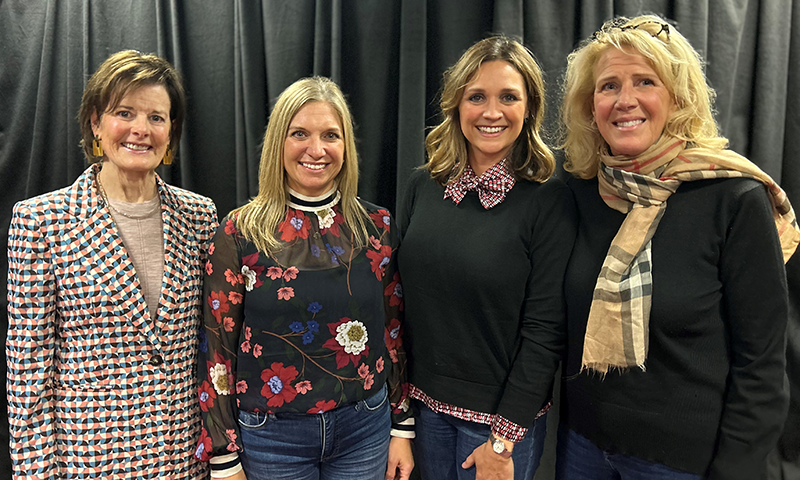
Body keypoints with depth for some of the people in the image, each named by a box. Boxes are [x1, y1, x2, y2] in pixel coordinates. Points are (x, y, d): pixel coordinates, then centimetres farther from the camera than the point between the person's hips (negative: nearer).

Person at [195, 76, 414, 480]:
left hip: (364, 429, 2)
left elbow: (393, 330, 4)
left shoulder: (377, 226, -3)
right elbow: (217, 346, -7)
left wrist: (402, 428, 5)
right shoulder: (239, 232, -10)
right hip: (271, 436, -1)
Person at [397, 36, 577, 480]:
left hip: (501, 411, -4)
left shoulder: (549, 201, -14)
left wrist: (505, 440, -12)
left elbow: (545, 329, -14)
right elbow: (400, 294, 4)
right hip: (425, 401, 4)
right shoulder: (423, 186, -2)